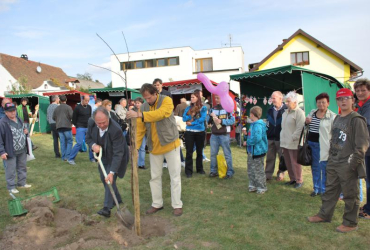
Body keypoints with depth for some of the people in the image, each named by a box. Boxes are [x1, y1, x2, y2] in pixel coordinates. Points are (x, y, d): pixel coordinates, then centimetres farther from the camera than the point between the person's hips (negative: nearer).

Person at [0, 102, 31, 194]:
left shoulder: (19, 119, 7)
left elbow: (23, 128, 25)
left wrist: (26, 130, 0)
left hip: (22, 150, 7)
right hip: (10, 152, -7)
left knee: (22, 167, 18)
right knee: (11, 170, 3)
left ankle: (22, 183, 33)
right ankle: (11, 187, 17)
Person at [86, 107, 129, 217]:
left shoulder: (116, 130, -38)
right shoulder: (91, 123, -21)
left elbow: (118, 153, -36)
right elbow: (88, 138, -2)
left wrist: (112, 172, -41)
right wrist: (93, 145, -25)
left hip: (116, 157, -6)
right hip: (103, 155, 7)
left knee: (110, 179, -15)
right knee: (103, 178, 14)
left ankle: (107, 207, -6)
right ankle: (117, 200, 33)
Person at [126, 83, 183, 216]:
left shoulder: (166, 100, -13)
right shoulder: (143, 107, 2)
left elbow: (161, 113, -34)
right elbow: (140, 128, -1)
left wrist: (139, 115, -41)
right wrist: (135, 146, -10)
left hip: (170, 144, -4)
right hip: (154, 147, 5)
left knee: (175, 176, 3)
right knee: (155, 176, 12)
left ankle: (177, 205, 16)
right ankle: (157, 204, 27)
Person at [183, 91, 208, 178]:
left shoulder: (203, 108, -1)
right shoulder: (188, 108, 8)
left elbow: (202, 119, -12)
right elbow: (184, 118, 0)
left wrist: (191, 123, -11)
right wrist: (190, 115, -16)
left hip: (200, 132, -1)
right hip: (189, 132, 1)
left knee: (199, 151, 11)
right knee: (189, 151, 0)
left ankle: (200, 169, 26)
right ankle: (188, 171, 6)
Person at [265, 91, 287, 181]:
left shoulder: (286, 109, -10)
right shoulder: (270, 110, 8)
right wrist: (266, 135, 8)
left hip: (281, 138, -4)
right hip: (270, 138, 4)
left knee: (282, 158, 10)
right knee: (270, 158, 9)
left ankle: (281, 174, 25)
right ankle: (268, 175, 17)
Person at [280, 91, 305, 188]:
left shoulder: (299, 112, -12)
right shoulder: (285, 112, 15)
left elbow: (300, 128, -18)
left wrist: (292, 138, -18)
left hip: (293, 143, -8)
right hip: (285, 143, 8)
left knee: (295, 163, 1)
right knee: (288, 163, 15)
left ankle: (299, 180, 17)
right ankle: (292, 178, 29)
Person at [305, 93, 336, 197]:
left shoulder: (332, 116, -10)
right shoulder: (312, 112, 9)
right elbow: (306, 126, 24)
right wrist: (306, 122, 1)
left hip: (323, 145, -6)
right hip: (311, 143, 6)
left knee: (324, 168, 2)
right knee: (314, 167, 14)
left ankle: (324, 190, 18)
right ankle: (316, 188, 28)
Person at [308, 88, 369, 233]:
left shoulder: (357, 120, -13)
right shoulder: (337, 119, 13)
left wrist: (353, 162, -17)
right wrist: (331, 157, 15)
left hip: (348, 166, -8)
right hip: (333, 163, 8)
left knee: (350, 195, 5)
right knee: (330, 191, 18)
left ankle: (350, 223, 20)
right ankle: (324, 215, 31)